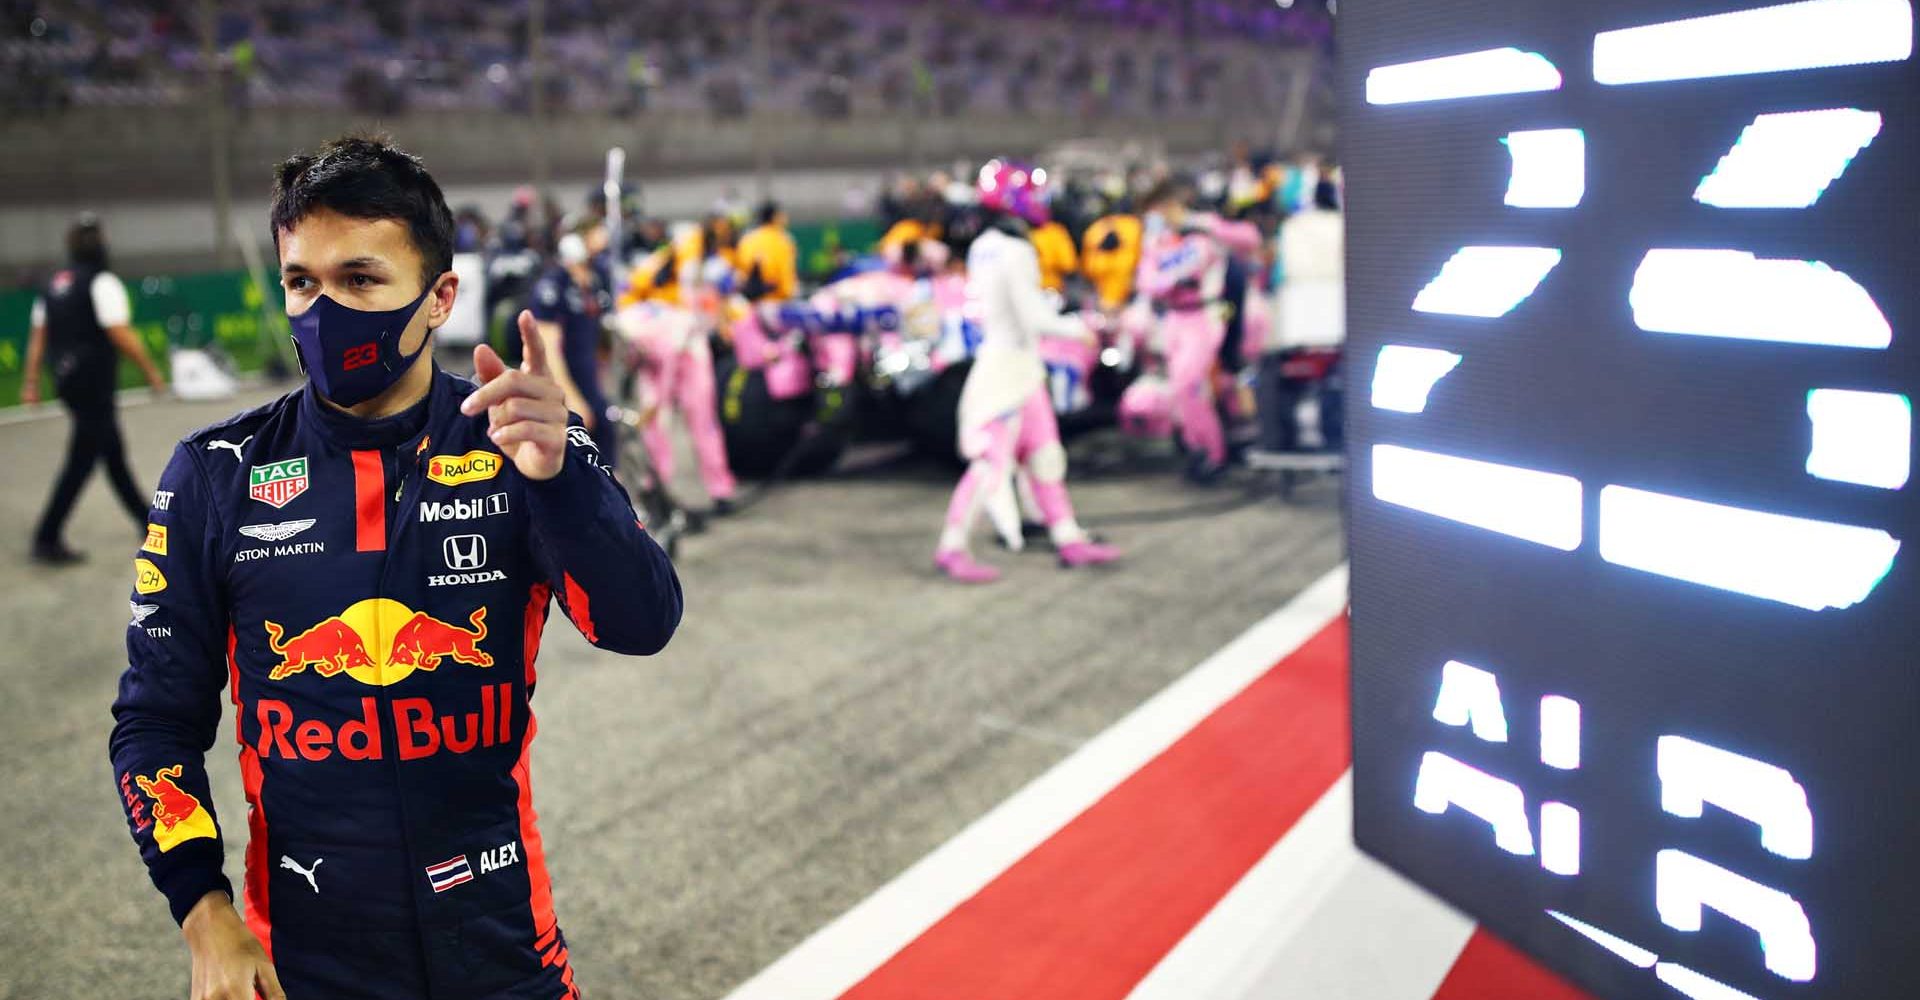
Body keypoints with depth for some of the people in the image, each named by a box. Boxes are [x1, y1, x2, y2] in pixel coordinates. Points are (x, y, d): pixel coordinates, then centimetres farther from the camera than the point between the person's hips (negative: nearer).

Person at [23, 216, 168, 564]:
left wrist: (32, 382, 14)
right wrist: (152, 371, -11)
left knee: (113, 454, 17)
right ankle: (46, 539, -4)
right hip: (93, 383, -9)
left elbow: (38, 335, 11)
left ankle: (148, 521, 28)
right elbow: (121, 335, -20)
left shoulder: (54, 284, 10)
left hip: (67, 380, 9)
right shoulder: (102, 282, -14)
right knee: (81, 461, -4)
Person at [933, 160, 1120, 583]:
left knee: (1045, 455, 14)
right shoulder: (1015, 252, -19)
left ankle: (1069, 540, 21)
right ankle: (951, 548, -1)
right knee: (993, 462, -6)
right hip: (1009, 363, -10)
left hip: (1023, 368, 10)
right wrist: (1076, 328, -6)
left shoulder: (982, 247, 8)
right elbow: (1033, 318, -21)